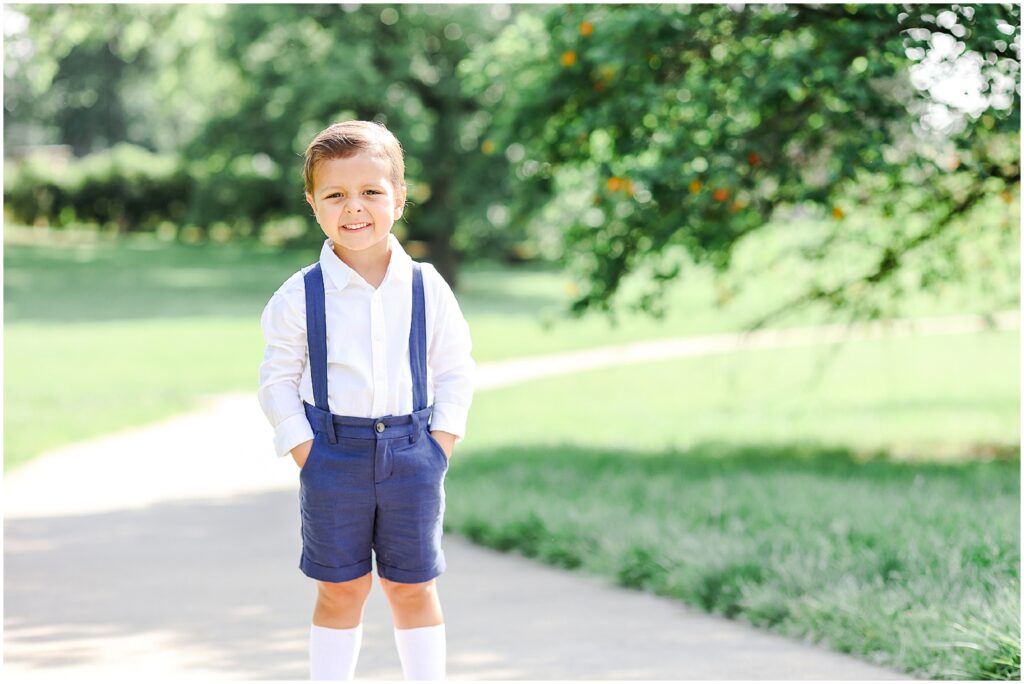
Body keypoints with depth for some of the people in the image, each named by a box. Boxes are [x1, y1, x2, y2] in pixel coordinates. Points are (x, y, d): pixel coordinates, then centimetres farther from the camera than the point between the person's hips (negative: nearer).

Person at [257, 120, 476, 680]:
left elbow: (455, 370, 7)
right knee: (341, 589, 7)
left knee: (412, 588, 9)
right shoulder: (300, 296, -5)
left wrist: (440, 445, -2)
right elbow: (278, 382, 1)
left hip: (411, 455, 1)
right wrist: (305, 454, -8)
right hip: (333, 454, -1)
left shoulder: (427, 289, -1)